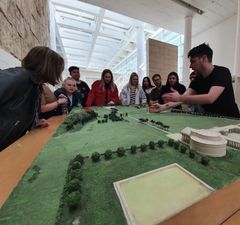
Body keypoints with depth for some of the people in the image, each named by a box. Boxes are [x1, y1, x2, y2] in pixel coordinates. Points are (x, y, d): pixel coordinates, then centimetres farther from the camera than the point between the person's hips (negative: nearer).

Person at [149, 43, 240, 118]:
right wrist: (163, 107, -22)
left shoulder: (222, 72, -16)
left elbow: (210, 98, -31)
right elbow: (185, 97, -10)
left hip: (229, 119, -5)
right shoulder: (198, 79, 0)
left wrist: (179, 98, -32)